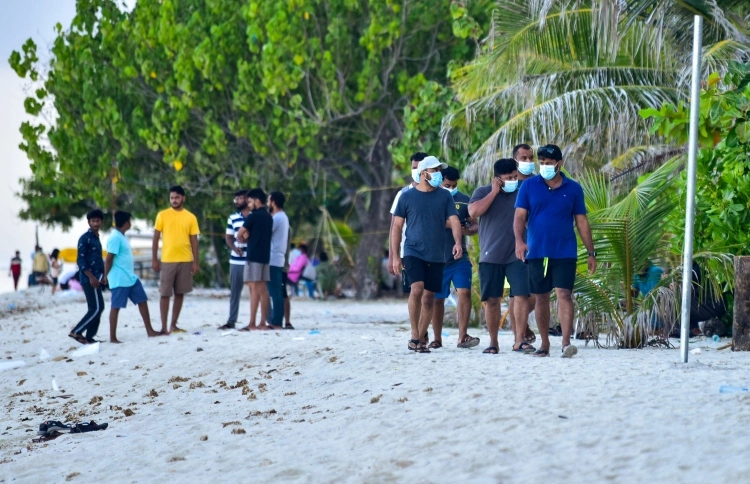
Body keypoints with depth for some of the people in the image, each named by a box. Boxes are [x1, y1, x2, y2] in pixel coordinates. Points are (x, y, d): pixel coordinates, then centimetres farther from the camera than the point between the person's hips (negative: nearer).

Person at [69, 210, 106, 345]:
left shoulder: (96, 238, 18)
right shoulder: (85, 238, -9)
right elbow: (80, 260, -16)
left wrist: (103, 276, 15)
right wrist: (91, 277, -22)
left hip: (95, 279, 9)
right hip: (88, 278, -9)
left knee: (97, 308, 7)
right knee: (97, 308, -13)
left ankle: (89, 337, 9)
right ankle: (76, 332, -9)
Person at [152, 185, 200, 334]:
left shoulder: (190, 217, 5)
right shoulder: (162, 215, 1)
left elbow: (194, 241, 6)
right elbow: (156, 238, 3)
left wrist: (196, 262, 0)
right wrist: (154, 259, -3)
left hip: (185, 261, 2)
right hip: (167, 260, -2)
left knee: (180, 293, 7)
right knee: (165, 294, -3)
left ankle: (174, 325, 16)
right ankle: (164, 326, 0)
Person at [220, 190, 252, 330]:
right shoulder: (233, 218, 11)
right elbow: (229, 237, 11)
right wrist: (234, 247, -9)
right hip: (236, 260, 4)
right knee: (234, 292, 8)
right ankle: (231, 321, 14)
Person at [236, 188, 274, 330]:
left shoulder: (253, 217, -10)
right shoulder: (269, 217, 14)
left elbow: (239, 236, -6)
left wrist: (244, 238, 16)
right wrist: (249, 238, 4)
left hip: (254, 256, -8)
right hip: (265, 256, 8)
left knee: (254, 288, -10)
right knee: (263, 289, 7)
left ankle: (252, 324, -13)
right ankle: (263, 323, 6)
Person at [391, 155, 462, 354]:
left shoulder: (445, 196, 6)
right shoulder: (407, 196, 1)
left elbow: (454, 221, -2)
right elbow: (397, 227, 4)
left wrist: (457, 242, -22)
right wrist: (395, 256, -1)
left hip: (436, 255, 3)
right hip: (413, 252, -3)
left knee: (429, 297, 5)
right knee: (417, 289, -21)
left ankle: (421, 339, 17)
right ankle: (414, 336, -11)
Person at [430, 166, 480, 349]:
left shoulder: (464, 200, 6)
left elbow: (475, 225, 9)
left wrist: (467, 230, -14)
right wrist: (447, 224, -22)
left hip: (460, 257, 1)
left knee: (464, 292, -14)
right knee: (437, 299, 7)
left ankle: (463, 336, -14)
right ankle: (437, 338, 19)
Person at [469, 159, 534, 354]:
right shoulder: (483, 192, 3)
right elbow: (474, 211, -15)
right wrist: (494, 192, -12)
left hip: (516, 255, 0)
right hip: (490, 256, 0)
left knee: (522, 296, -11)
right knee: (491, 300, 4)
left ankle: (519, 340, -9)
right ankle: (493, 342, 13)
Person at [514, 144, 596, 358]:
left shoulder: (573, 188, 5)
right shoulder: (529, 186, 4)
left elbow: (581, 222, 7)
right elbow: (520, 216, -1)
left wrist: (591, 253, 6)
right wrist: (519, 240, -19)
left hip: (565, 252, -1)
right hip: (537, 252, 1)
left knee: (564, 294, -13)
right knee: (541, 298, 8)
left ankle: (566, 342, -19)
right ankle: (544, 344, 18)